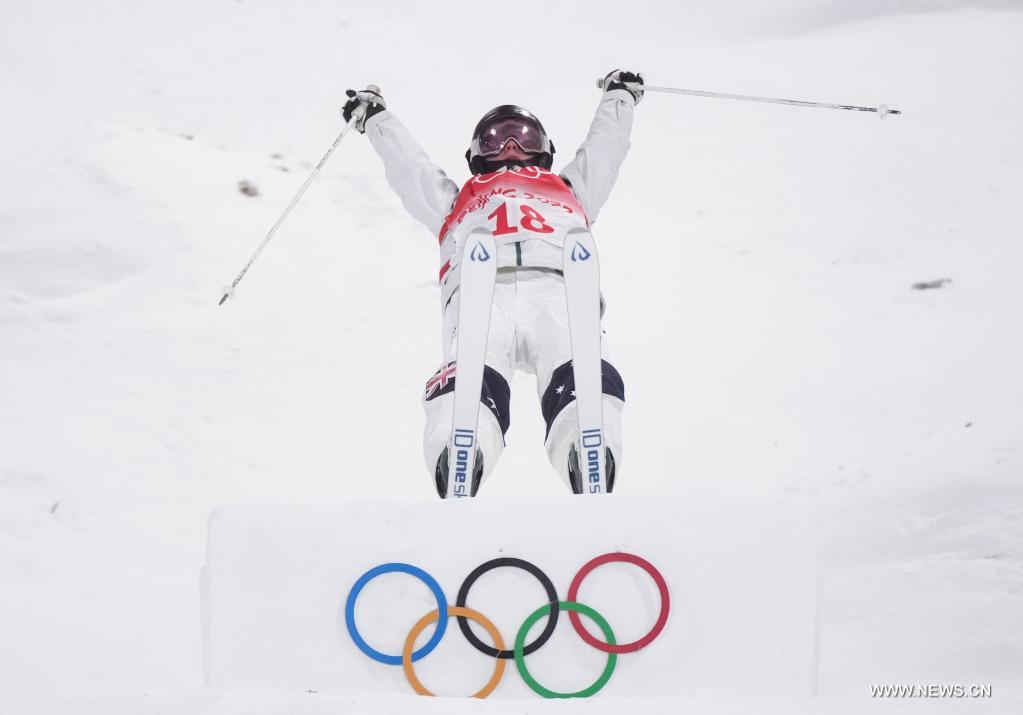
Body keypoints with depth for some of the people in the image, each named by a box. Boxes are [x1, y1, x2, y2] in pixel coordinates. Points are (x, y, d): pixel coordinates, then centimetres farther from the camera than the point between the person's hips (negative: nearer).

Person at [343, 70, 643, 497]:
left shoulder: (568, 190, 48)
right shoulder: (457, 201, 46)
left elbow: (606, 142, 62)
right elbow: (404, 161, 58)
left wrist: (619, 94, 79)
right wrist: (373, 115, 72)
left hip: (560, 290, 0)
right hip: (480, 294, 0)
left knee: (584, 383, -35)